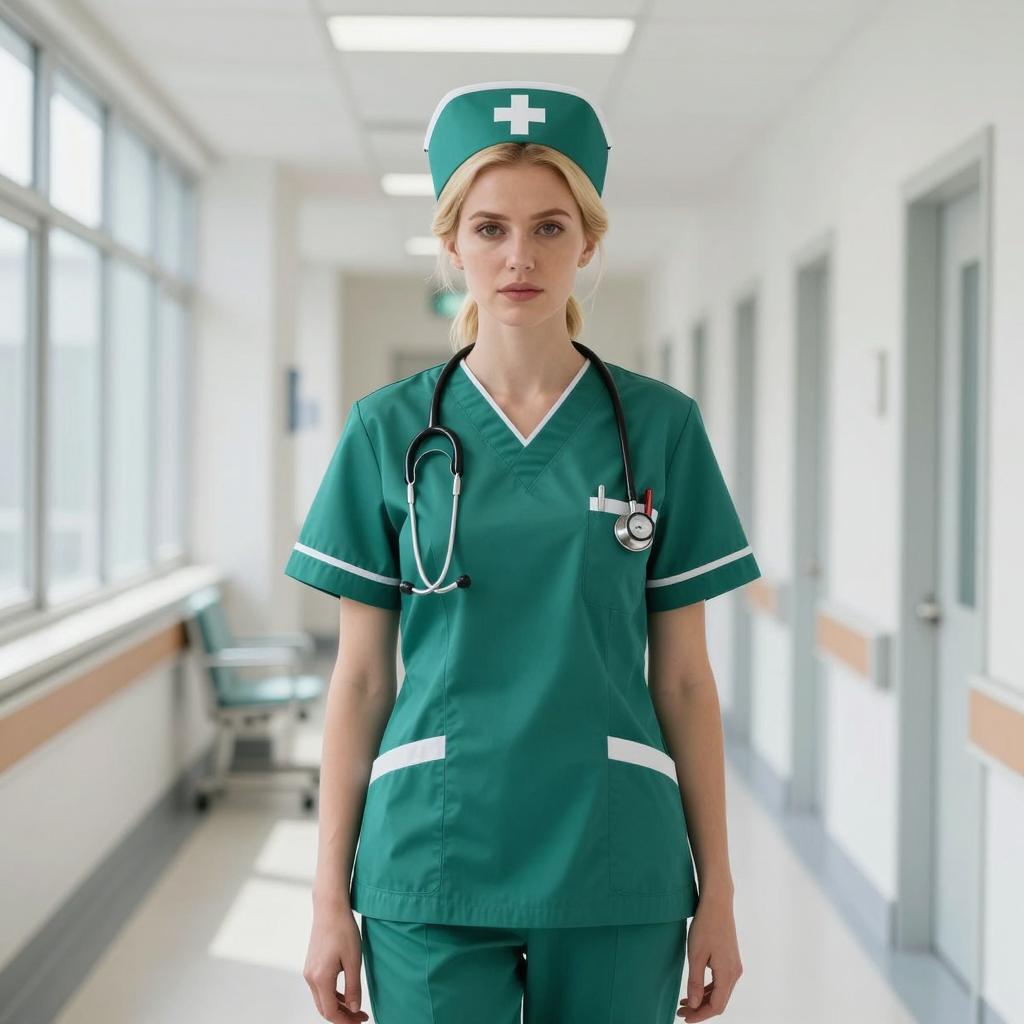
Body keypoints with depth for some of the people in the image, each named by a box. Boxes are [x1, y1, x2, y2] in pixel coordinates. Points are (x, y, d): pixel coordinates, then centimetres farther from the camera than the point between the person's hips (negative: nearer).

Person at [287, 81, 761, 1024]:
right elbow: (360, 677, 3)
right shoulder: (389, 431, 1)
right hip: (433, 867, 0)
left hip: (615, 873, 1)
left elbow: (683, 679, 4)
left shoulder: (660, 425, 1)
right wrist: (331, 895, 2)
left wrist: (717, 889, 4)